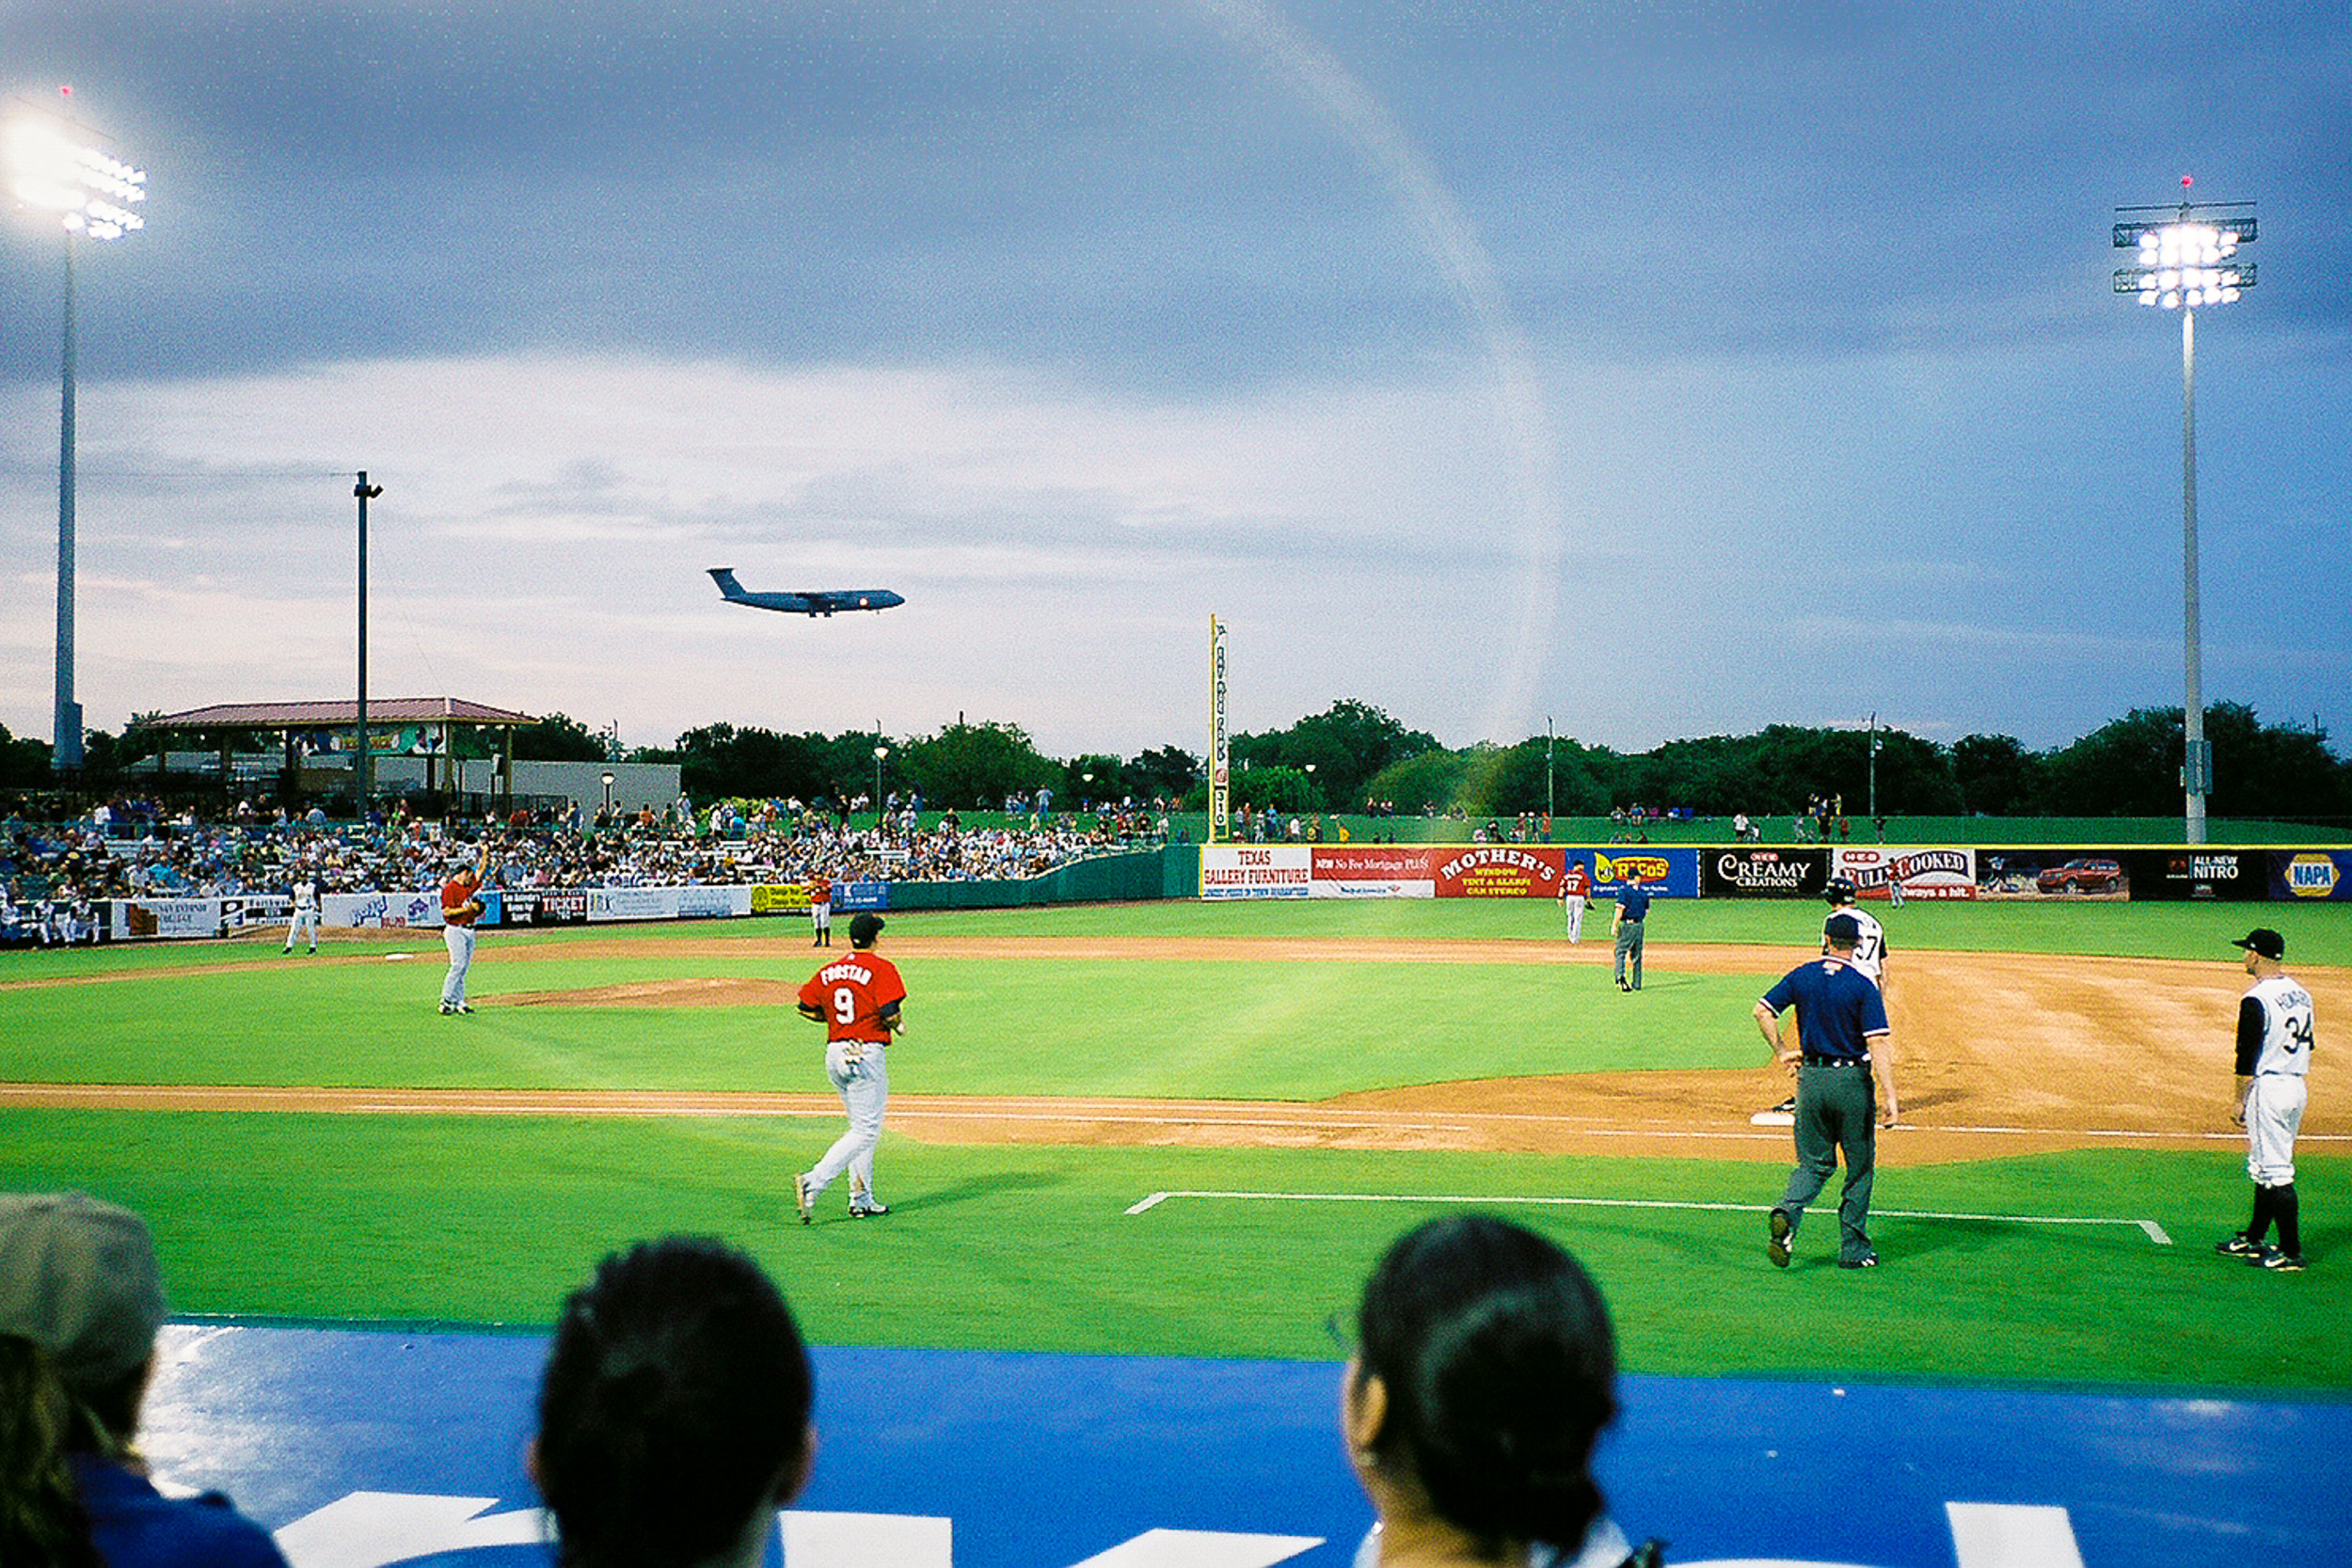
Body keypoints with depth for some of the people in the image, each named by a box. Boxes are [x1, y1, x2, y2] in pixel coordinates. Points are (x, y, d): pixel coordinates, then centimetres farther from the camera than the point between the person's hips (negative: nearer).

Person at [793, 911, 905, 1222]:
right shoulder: (881, 968, -8)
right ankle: (814, 1182, -21)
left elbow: (805, 1008, 9)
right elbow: (889, 1012, -17)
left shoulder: (829, 971, 10)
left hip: (834, 1054, 7)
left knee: (861, 1126, 19)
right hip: (866, 1053, -7)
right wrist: (898, 1023, 4)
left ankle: (862, 1200, 18)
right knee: (866, 1131, -5)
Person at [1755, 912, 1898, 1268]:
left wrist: (1781, 1051, 9)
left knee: (1814, 1163, 12)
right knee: (1860, 1166, 11)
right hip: (1852, 1079, -3)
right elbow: (1878, 1043, -16)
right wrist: (1888, 1096, -18)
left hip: (1810, 1078, 3)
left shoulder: (1802, 976, 1)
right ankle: (1853, 1249, 15)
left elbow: (1762, 1011, -2)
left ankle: (1786, 1213, -17)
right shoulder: (1863, 986, -11)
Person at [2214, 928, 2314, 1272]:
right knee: (2264, 1166, 19)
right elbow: (2306, 1046, 17)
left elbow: (2248, 1057, -16)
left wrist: (2240, 1101, -10)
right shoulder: (2301, 995, 11)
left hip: (2269, 1088, -9)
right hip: (2298, 1087, 9)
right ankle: (2254, 1238, 29)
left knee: (2275, 1170, -7)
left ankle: (2291, 1252, -8)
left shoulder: (2256, 999, -16)